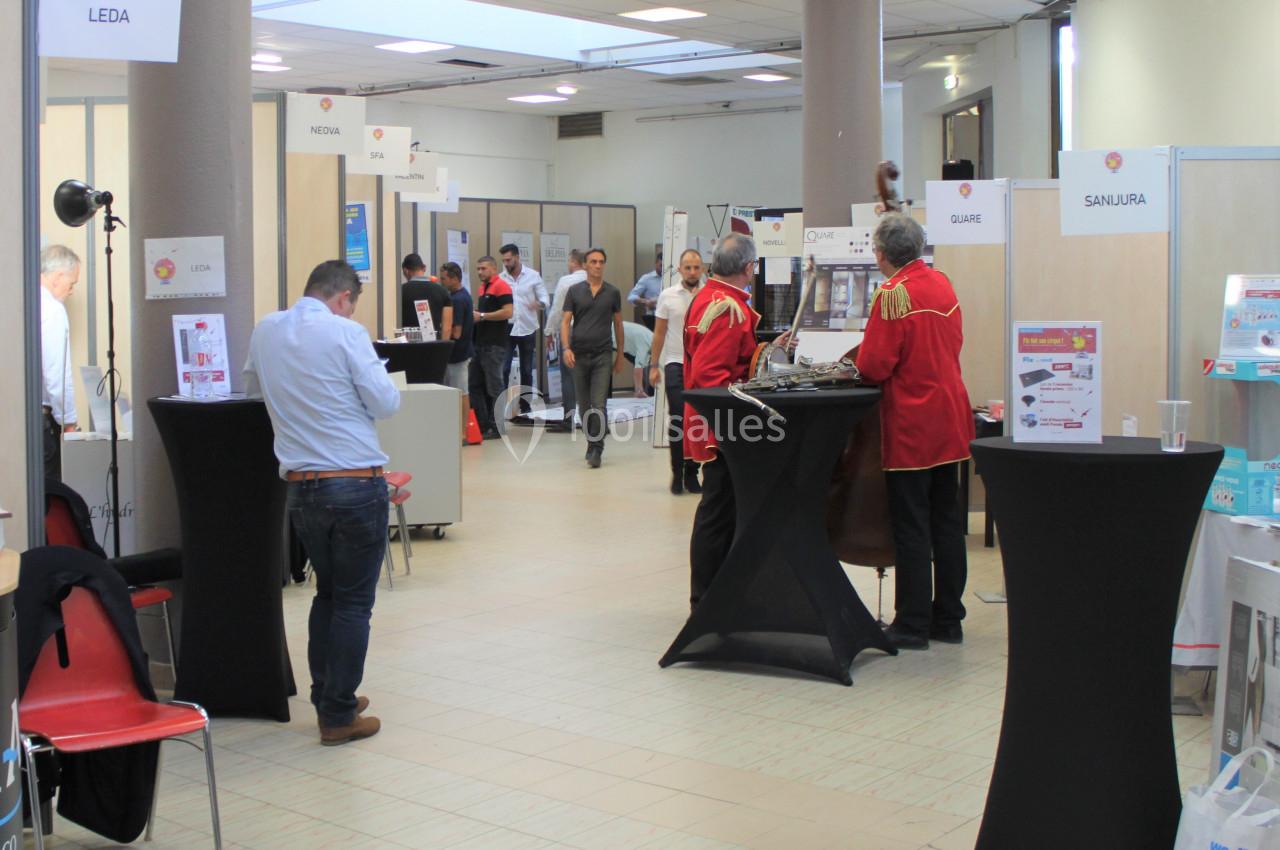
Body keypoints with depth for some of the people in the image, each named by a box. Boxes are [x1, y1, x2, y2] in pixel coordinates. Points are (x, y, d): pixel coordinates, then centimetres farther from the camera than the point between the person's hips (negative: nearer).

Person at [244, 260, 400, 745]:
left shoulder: (266, 331, 6)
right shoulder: (345, 333, -10)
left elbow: (254, 391, 23)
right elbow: (386, 404, -7)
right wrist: (373, 372, 11)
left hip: (300, 486, 5)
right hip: (356, 482, -5)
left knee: (327, 592, 21)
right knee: (354, 601, 3)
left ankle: (327, 700, 26)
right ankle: (339, 717, 6)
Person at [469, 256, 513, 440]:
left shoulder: (501, 286, -10)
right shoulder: (483, 287, 19)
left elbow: (508, 312, -20)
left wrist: (482, 316, -16)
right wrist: (474, 316, 9)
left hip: (494, 345, -10)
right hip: (481, 343, 10)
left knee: (494, 387, -4)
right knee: (475, 385, 9)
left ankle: (496, 428, 1)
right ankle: (482, 425, 14)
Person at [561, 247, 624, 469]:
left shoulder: (612, 292, 6)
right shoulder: (574, 291, 5)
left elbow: (618, 325, 12)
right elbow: (566, 321, 2)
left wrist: (620, 356, 12)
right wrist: (566, 347, -13)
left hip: (603, 355, -1)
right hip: (579, 355, 1)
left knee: (599, 404, -11)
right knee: (584, 406, 10)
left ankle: (596, 450, -9)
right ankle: (593, 441, 26)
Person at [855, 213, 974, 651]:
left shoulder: (893, 293, -16)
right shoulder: (943, 284, 8)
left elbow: (873, 366, -17)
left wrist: (860, 357, 3)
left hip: (911, 426, -8)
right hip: (950, 421, 8)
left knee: (911, 525, -1)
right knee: (948, 520, 12)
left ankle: (913, 625, 4)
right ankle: (948, 618, 19)